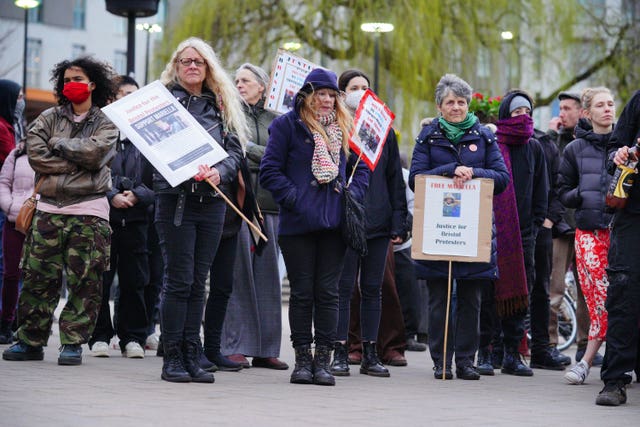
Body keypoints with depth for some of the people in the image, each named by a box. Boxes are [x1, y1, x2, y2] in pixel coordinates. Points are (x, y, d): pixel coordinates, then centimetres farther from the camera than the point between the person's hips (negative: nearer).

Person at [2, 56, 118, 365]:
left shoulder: (106, 122, 8)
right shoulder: (49, 118, 14)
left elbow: (95, 152, -11)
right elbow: (35, 154, -2)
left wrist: (57, 143, -1)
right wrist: (77, 164, -7)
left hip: (89, 211, -2)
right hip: (49, 209, 2)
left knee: (84, 281, -4)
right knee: (39, 278, 0)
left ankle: (73, 342, 3)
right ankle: (30, 340, 8)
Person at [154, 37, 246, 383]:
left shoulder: (221, 105, 16)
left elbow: (235, 150, 9)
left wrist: (219, 172, -12)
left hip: (212, 200, 4)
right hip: (174, 197, -4)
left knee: (198, 281, 6)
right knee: (179, 280, -6)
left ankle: (192, 356, 10)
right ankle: (172, 358, -1)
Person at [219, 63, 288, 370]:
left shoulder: (275, 120, 14)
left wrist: (247, 147, -6)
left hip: (268, 205, 3)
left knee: (267, 275, 4)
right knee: (238, 273, -5)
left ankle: (266, 348, 9)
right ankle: (235, 346, -1)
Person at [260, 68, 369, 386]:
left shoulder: (343, 126, 15)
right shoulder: (287, 124, 1)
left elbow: (360, 168, 20)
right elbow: (270, 170, -4)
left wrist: (352, 195, 3)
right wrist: (293, 198, -13)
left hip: (335, 224, 3)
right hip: (298, 224, -3)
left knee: (328, 292, 2)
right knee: (302, 292, 2)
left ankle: (323, 360, 6)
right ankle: (302, 358, 10)